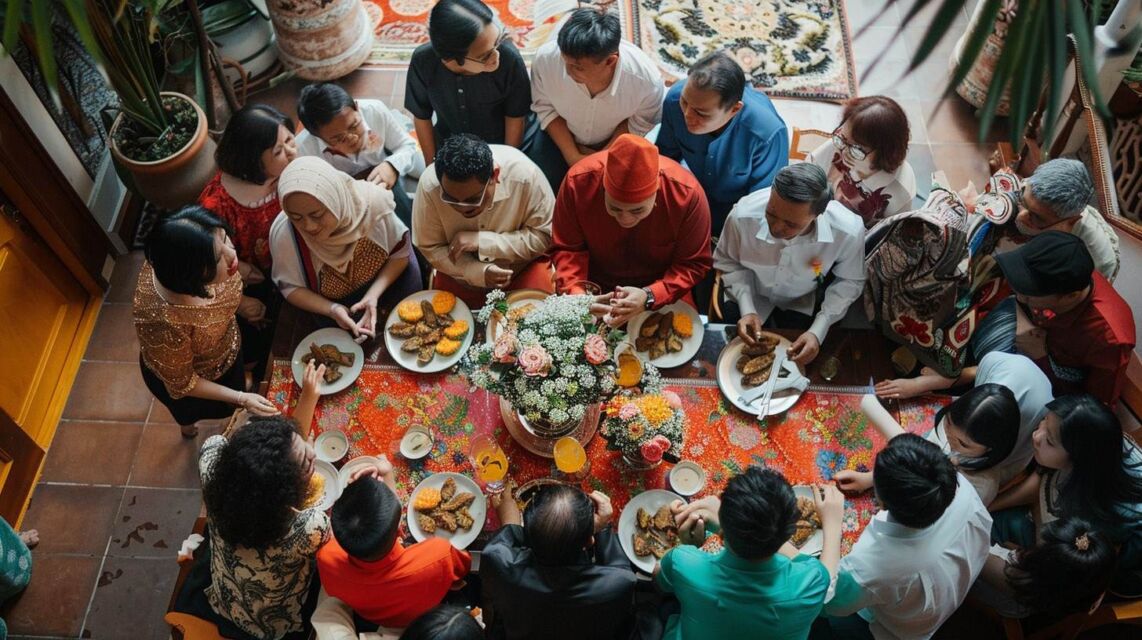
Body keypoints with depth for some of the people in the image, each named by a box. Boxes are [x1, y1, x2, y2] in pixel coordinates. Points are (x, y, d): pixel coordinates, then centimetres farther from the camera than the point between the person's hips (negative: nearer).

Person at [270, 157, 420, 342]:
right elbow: (290, 287, -14)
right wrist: (331, 310, -30)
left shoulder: (372, 201, -32)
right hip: (329, 303, 0)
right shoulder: (283, 233, -32)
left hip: (383, 283, 0)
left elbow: (400, 252, -15)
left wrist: (374, 294, -29)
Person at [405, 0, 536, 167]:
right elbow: (421, 116, -11)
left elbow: (515, 117, -18)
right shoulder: (423, 61, -30)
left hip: (503, 143, -1)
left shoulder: (508, 57, -35)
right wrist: (432, 165, -1)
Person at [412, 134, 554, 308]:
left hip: (522, 268, -1)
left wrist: (482, 241, -27)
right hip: (463, 275, 2)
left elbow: (543, 237, -19)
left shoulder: (524, 175, -29)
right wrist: (479, 272, -25)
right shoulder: (429, 185, -25)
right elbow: (430, 248, -12)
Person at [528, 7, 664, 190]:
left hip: (616, 141, -1)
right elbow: (546, 108, -13)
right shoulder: (546, 58, -34)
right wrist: (572, 156, -16)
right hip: (562, 135, 1)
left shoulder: (647, 79, -37)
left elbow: (640, 125, -13)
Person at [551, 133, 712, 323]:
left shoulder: (686, 193, -25)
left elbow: (694, 264, -13)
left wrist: (648, 296, -29)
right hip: (595, 291, 1)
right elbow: (566, 248, -9)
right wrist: (576, 292, -28)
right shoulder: (578, 181, -22)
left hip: (663, 296, 0)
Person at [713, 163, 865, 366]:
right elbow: (728, 262, -14)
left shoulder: (848, 231, -35)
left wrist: (818, 331, -23)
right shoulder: (743, 215, -36)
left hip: (802, 303, 1)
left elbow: (849, 281, -13)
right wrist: (746, 309, -26)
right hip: (748, 294, 0)